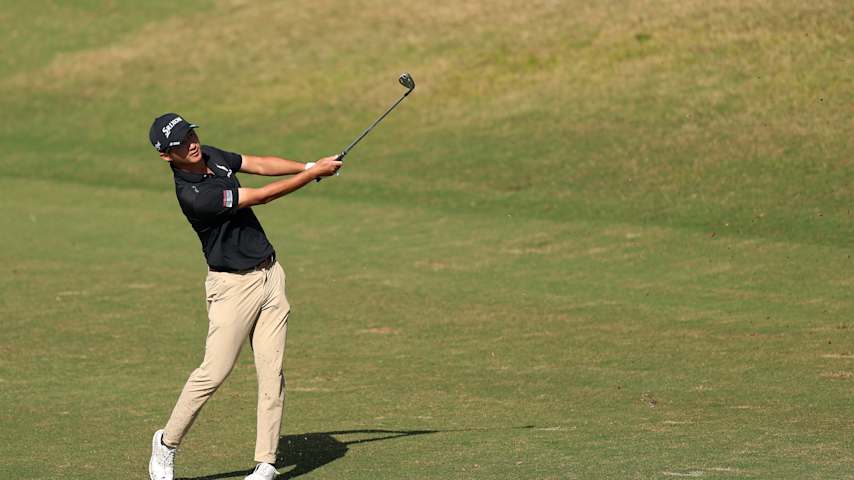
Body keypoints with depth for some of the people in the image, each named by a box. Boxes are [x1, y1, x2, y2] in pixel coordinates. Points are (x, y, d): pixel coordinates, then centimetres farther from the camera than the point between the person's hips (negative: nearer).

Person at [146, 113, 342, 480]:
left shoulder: (211, 156, 3)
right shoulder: (192, 194, -24)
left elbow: (261, 165, 16)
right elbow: (260, 197, -18)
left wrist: (310, 165, 1)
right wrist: (314, 174, -10)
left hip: (270, 274, 8)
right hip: (233, 284, -7)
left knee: (271, 372, 1)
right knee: (214, 373, -9)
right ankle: (167, 443, 12)